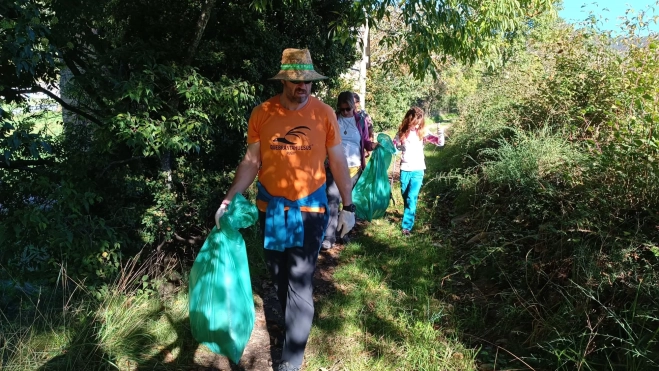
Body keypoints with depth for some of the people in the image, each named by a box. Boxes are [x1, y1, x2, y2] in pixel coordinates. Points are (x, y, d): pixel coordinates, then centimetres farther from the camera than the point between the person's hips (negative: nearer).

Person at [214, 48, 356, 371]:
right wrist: (228, 200, -4)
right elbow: (251, 163, 2)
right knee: (279, 277, 16)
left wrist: (348, 206, 0)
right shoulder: (261, 114, -4)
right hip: (270, 207, 3)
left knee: (299, 284, -3)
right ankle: (293, 328, 40)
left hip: (309, 209, -2)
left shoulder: (324, 114, -7)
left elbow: (338, 162, 0)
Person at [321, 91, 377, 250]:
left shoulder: (360, 121, 5)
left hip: (354, 167, 3)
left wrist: (372, 145, -12)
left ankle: (345, 231, 29)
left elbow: (365, 142, 9)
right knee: (332, 200, -12)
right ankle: (329, 237, -7)